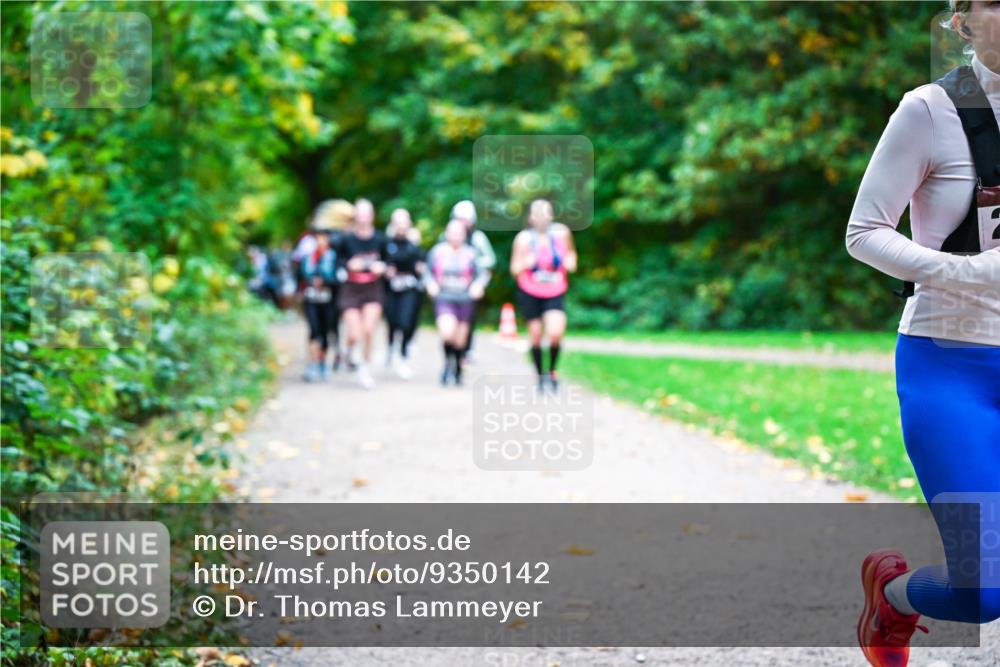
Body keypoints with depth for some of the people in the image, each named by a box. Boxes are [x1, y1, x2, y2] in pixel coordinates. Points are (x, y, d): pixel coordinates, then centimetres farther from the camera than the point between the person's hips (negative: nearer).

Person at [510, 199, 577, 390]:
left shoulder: (560, 233, -5)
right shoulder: (524, 238, -9)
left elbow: (570, 252, 16)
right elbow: (515, 270, -4)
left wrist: (571, 261, -6)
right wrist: (526, 262, -24)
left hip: (555, 294, 0)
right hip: (530, 293, 0)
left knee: (556, 332, -19)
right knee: (536, 335, 5)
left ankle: (552, 371, 5)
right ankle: (540, 376, 25)